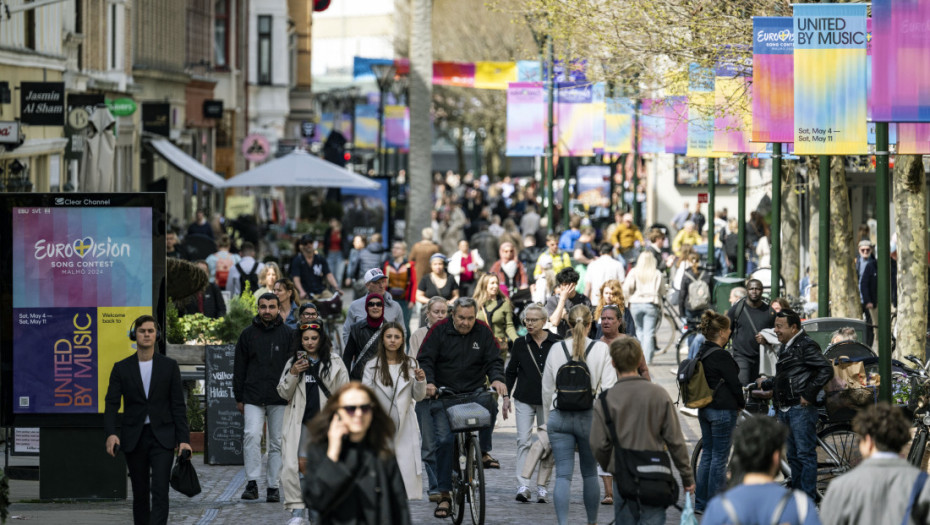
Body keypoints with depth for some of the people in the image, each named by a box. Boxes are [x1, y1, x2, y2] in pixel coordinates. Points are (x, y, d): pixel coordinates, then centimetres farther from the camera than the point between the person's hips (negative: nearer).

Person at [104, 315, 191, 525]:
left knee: (160, 491, -13)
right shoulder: (121, 368, 4)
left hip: (162, 437, -1)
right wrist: (111, 434, -18)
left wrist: (184, 439, -4)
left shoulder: (169, 366, 4)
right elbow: (111, 404, -2)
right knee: (140, 494, 7)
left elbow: (178, 405, 4)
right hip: (134, 438, 1)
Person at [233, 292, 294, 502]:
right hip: (253, 397, 0)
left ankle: (273, 486, 9)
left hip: (280, 398, 0)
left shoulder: (288, 334, 6)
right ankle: (252, 483, -17)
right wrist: (239, 398, 7)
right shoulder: (248, 334, 9)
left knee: (276, 443, 3)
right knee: (251, 435, -17)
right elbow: (239, 368, 12)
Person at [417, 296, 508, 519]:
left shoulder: (483, 332, 2)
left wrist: (497, 379, -19)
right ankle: (444, 494, -6)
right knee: (444, 439, -11)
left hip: (474, 391, 4)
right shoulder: (439, 331, -3)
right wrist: (429, 382, -23)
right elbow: (425, 359, -5)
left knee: (488, 402, -23)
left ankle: (484, 451, 2)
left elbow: (494, 361, 2)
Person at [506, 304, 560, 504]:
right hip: (524, 399, 1)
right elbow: (511, 371, 10)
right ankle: (523, 486, -10)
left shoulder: (556, 343, -2)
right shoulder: (520, 344, 3)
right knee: (523, 441, -7)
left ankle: (542, 487, 8)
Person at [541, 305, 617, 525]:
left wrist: (548, 421, 21)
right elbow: (609, 387, -9)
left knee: (563, 475, -3)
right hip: (590, 416, -1)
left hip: (560, 417, 1)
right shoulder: (601, 350, -5)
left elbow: (547, 389, 10)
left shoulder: (556, 350, 2)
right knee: (590, 473, 16)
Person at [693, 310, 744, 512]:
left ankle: (700, 503, 18)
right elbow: (734, 383, -15)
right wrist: (741, 404, 4)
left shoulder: (701, 353, 8)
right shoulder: (721, 356, -18)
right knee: (720, 457, -2)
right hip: (723, 411, -8)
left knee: (708, 454, 15)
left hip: (704, 409, 8)